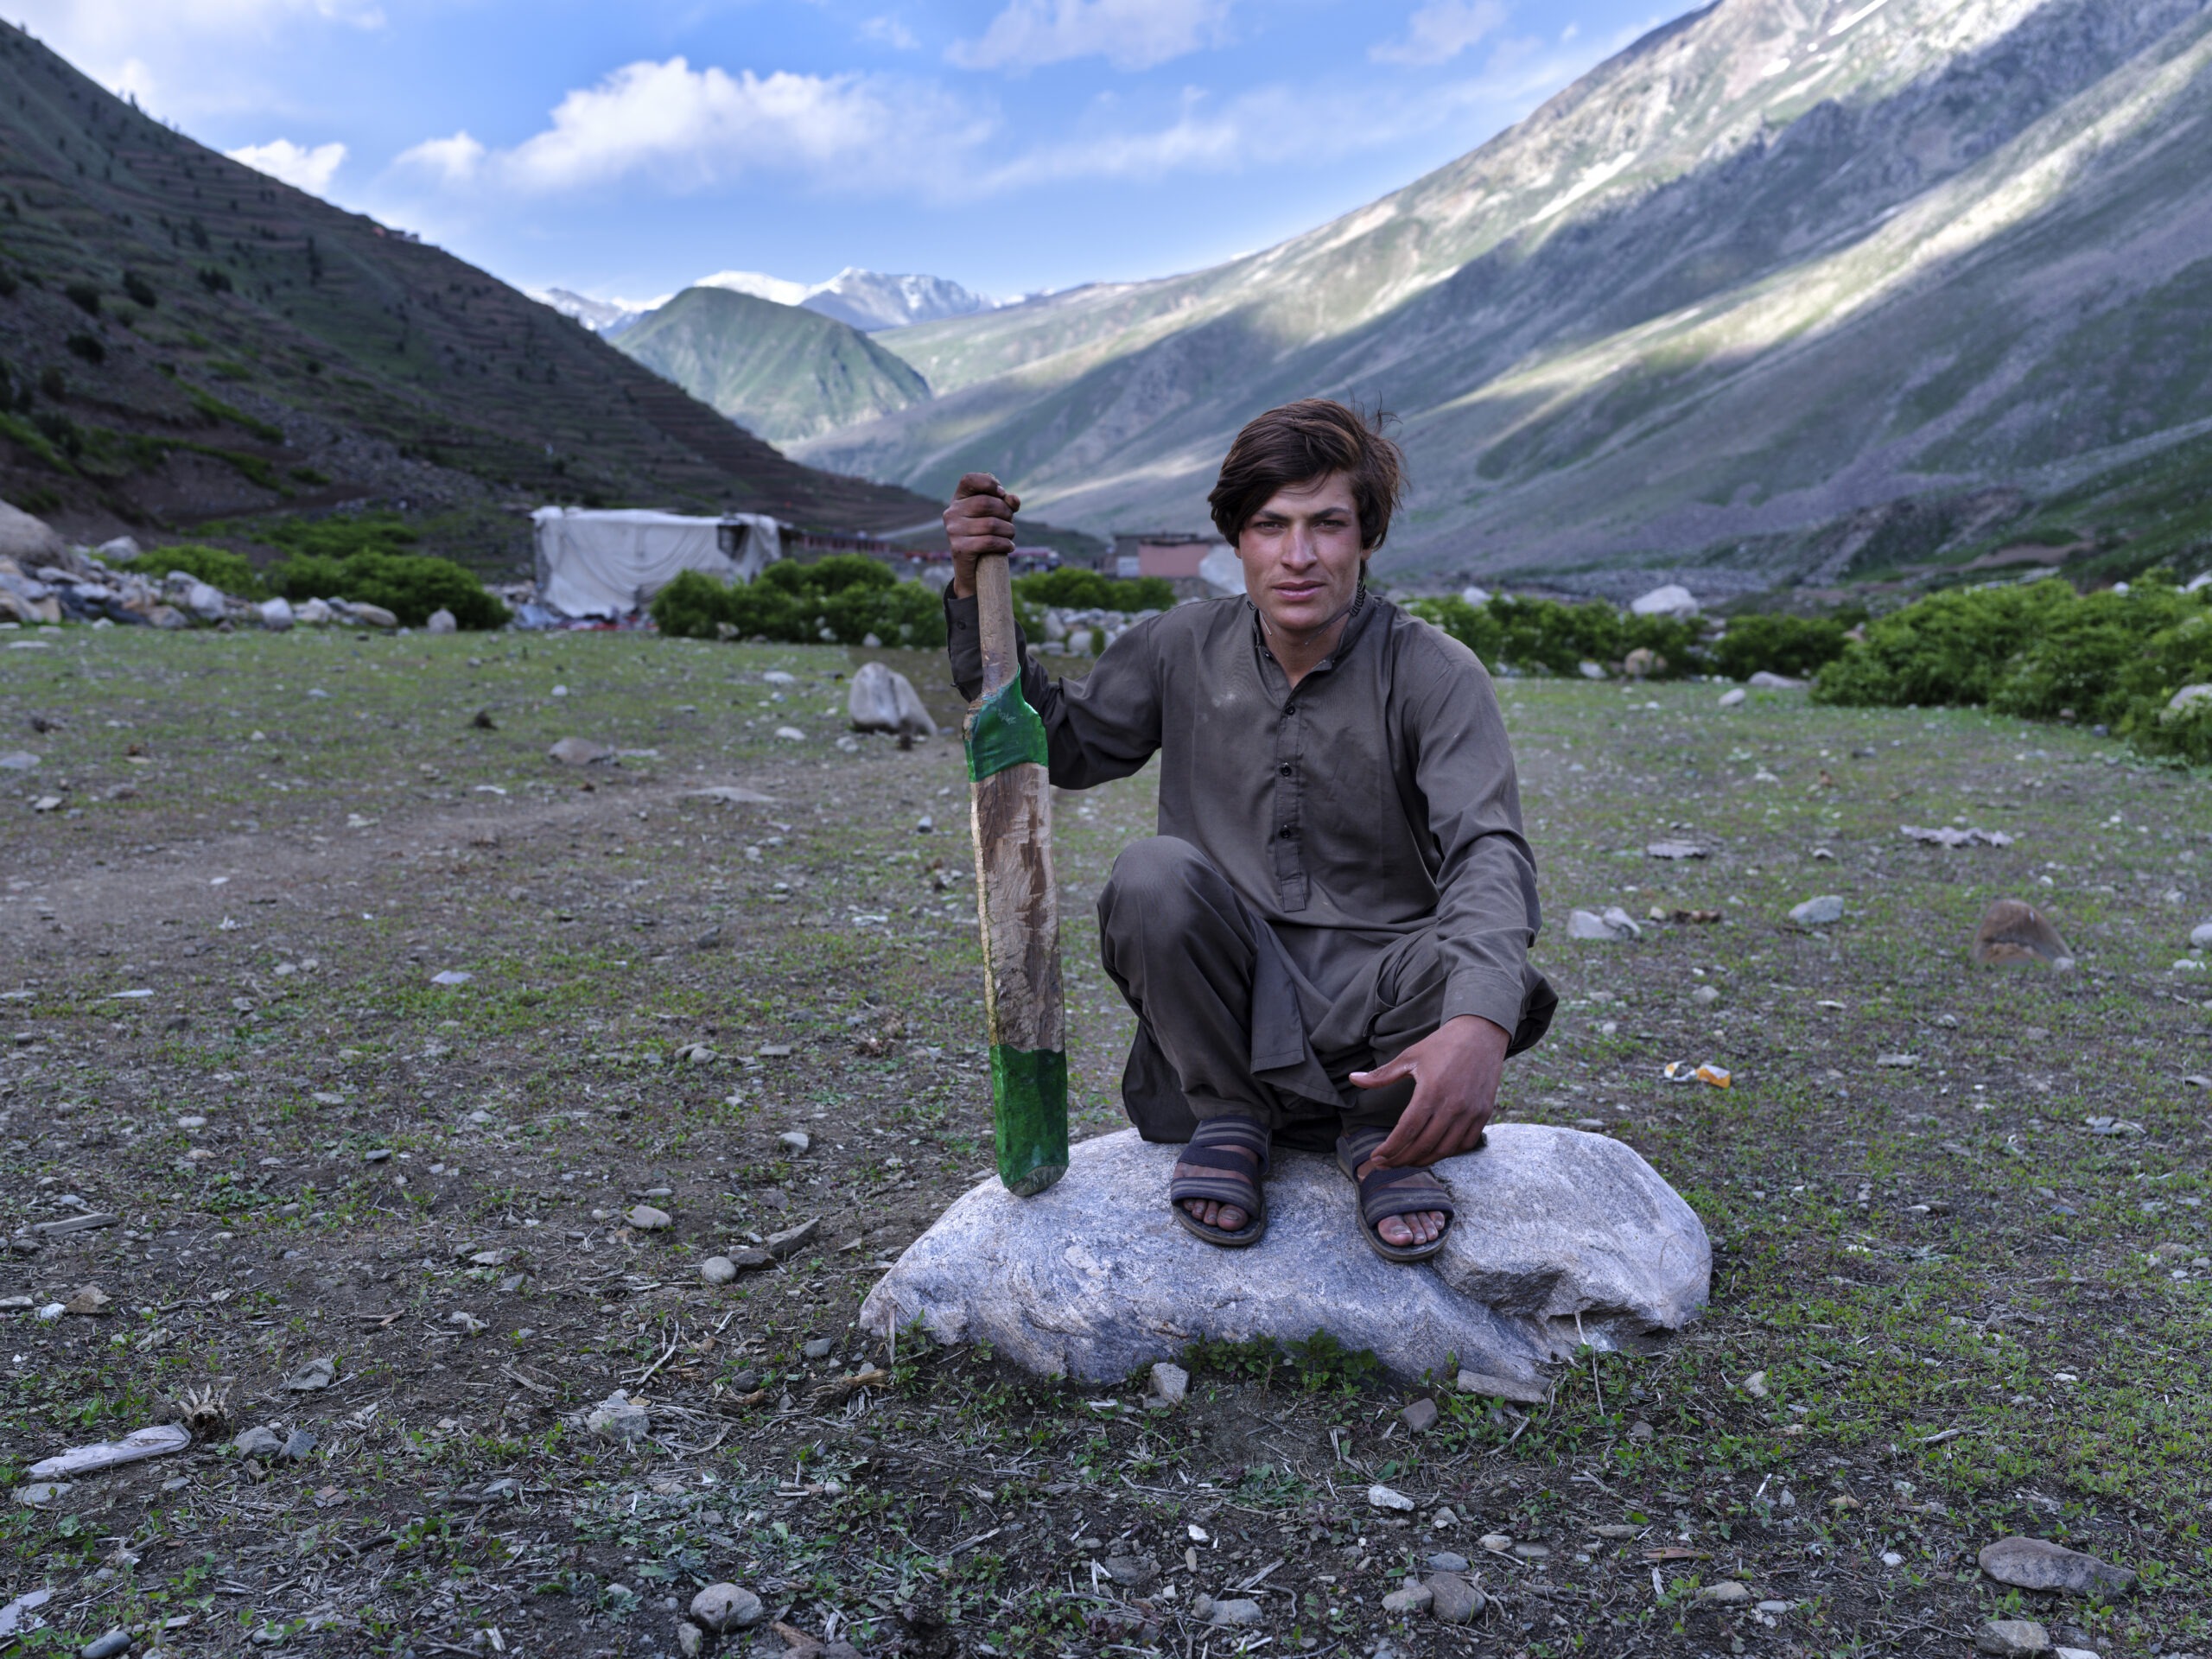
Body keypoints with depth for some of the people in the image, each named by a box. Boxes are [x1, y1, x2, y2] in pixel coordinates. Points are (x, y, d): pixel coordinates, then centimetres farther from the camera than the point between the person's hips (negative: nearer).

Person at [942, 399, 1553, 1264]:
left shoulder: (1433, 674, -9)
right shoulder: (1182, 648, 1)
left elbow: (1489, 854, -23)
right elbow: (1058, 746, 11)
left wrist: (1478, 1024, -43)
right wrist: (978, 595, -3)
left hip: (1374, 992, -1)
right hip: (1226, 992, 2)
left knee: (1493, 982, -33)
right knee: (1153, 875, -29)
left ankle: (1381, 1135, 0)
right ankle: (1229, 1121, -5)